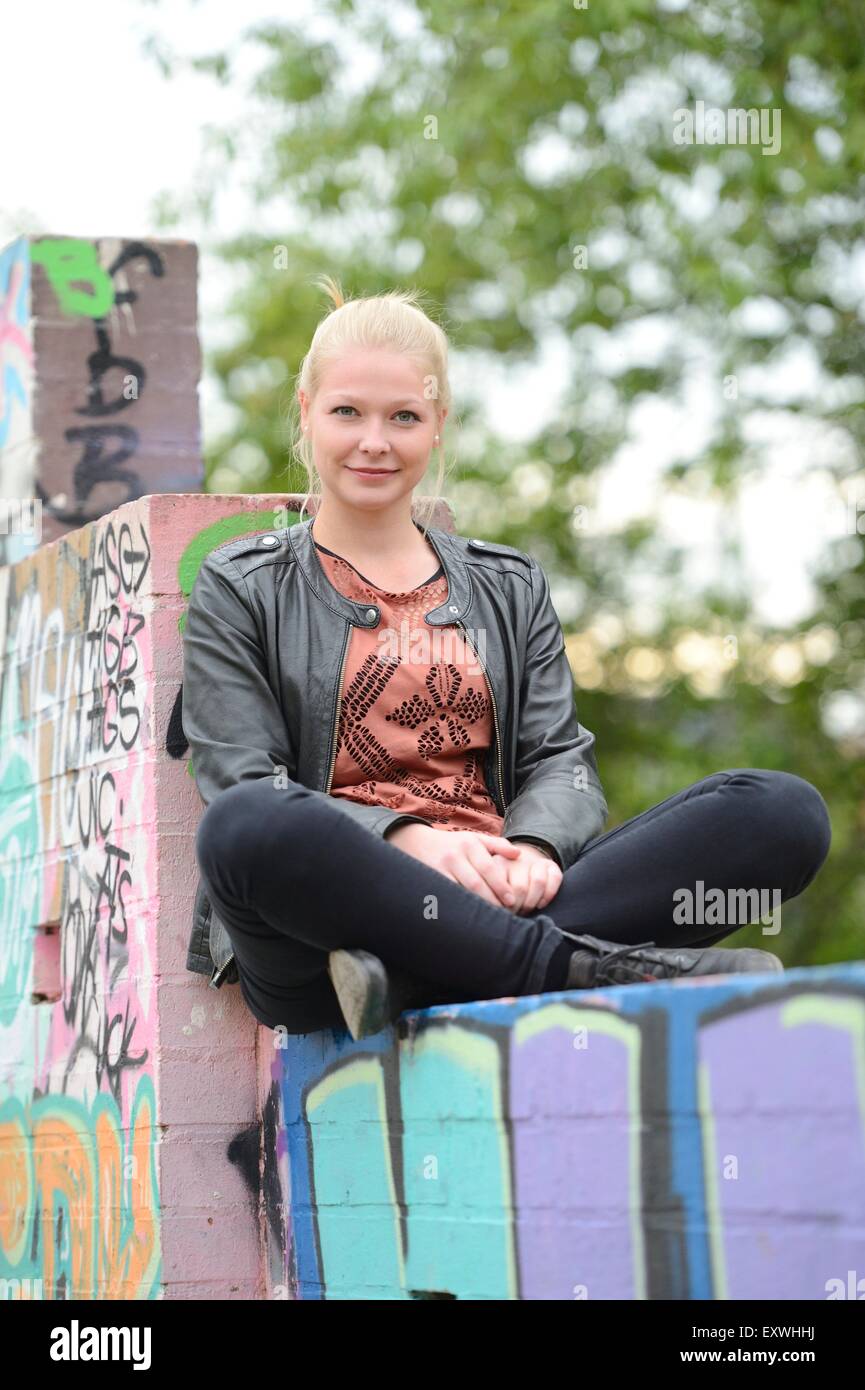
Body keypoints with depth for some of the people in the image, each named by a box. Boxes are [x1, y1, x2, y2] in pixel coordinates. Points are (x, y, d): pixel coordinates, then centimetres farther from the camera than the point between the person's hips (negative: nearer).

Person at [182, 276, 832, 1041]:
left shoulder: (510, 587, 25)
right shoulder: (241, 591, 14)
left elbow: (562, 757, 14)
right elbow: (243, 784, 1)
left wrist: (533, 844, -12)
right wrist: (408, 839, -18)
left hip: (497, 896, 4)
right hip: (342, 898, -4)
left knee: (785, 809, -19)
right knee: (247, 827, -40)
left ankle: (409, 980, -35)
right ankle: (587, 969, -36)